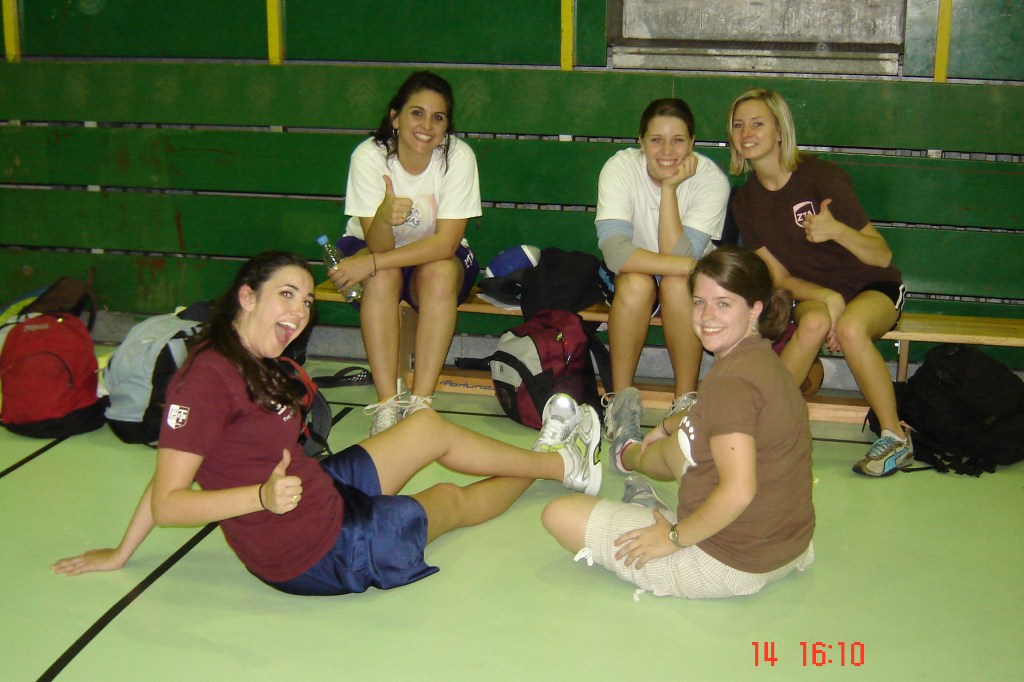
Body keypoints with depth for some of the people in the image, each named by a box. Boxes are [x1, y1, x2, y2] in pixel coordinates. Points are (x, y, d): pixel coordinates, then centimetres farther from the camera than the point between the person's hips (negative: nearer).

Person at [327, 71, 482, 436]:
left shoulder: (459, 156, -23)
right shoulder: (369, 156, -23)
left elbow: (446, 243, -27)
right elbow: (378, 245, -26)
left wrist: (371, 263, -34)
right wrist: (385, 217, -50)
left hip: (435, 255, 0)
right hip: (373, 246, 0)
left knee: (441, 272, -31)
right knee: (382, 276, -32)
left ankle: (420, 402, -28)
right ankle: (387, 404, -29)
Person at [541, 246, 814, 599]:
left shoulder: (731, 381, -26)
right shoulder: (761, 357, 4)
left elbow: (738, 491, -34)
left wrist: (675, 537, -19)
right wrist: (669, 425, 41)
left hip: (730, 563, -9)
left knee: (559, 515, -3)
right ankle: (630, 456, 63)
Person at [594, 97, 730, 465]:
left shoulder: (711, 179, -21)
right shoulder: (620, 168, -22)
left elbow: (677, 254, -30)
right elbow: (615, 251, -35)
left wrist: (670, 187, -33)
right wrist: (694, 266, -39)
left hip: (685, 283, 0)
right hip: (628, 282, 0)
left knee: (677, 283, -34)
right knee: (636, 282, -34)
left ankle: (685, 402, -18)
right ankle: (620, 402, -17)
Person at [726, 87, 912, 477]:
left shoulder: (821, 177, -17)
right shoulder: (746, 202, -2)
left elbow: (882, 256, -16)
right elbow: (779, 277, -2)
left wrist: (837, 230, -36)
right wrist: (826, 298, -22)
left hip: (873, 287, -3)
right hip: (814, 292, 3)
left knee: (850, 328, -36)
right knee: (814, 322, -34)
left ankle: (895, 438, -19)